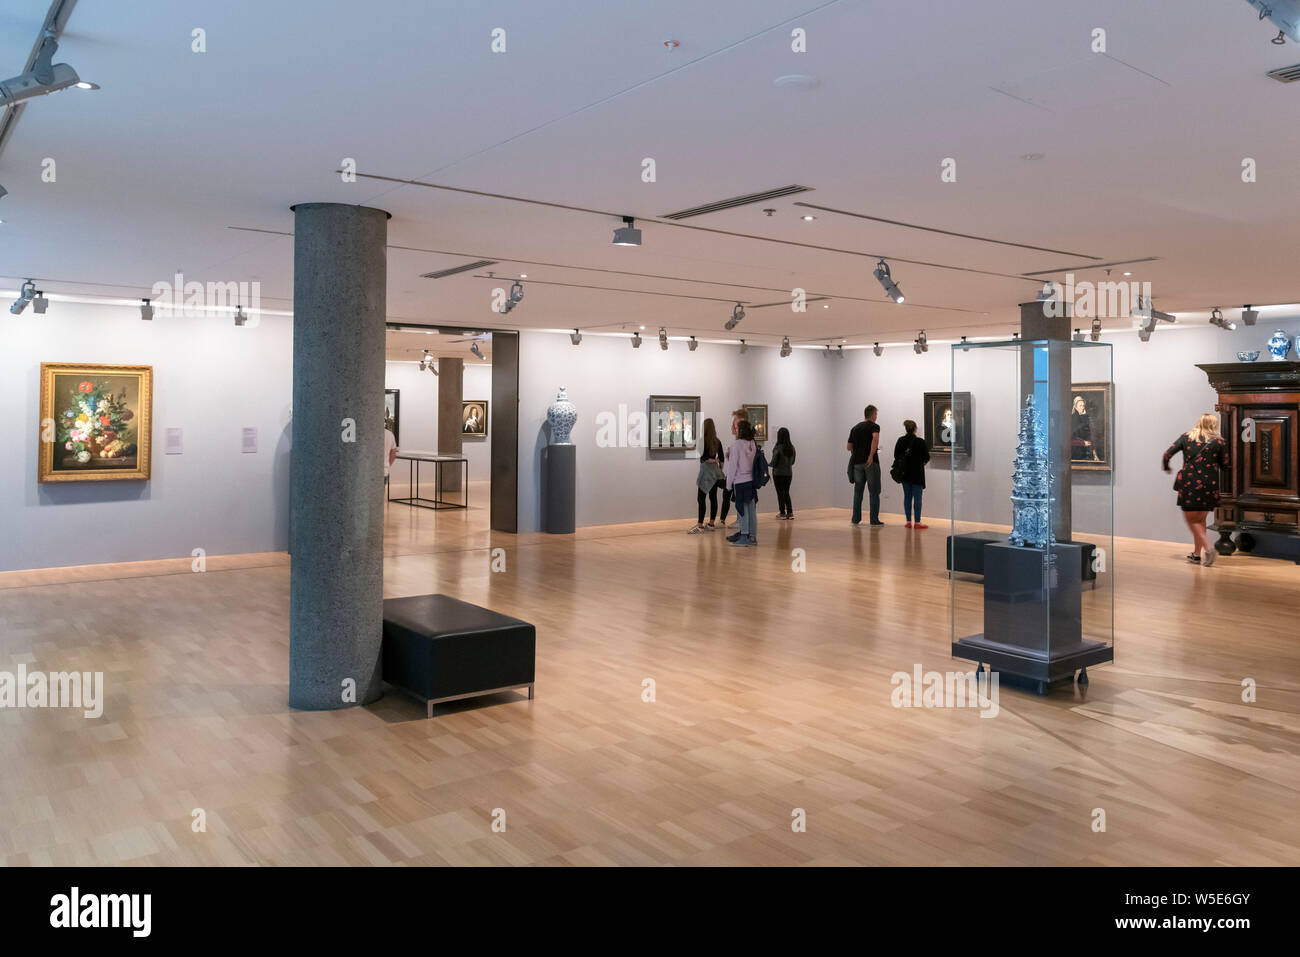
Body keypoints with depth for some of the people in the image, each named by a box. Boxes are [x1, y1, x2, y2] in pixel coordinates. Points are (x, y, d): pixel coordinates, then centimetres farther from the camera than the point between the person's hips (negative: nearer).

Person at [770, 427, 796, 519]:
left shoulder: (777, 448, -19)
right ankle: (790, 513, 13)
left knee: (780, 493, 7)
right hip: (789, 473, 5)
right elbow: (792, 462, 7)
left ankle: (782, 513, 13)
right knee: (786, 493, 16)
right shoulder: (792, 447, -2)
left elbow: (774, 463, -16)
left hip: (778, 474, -5)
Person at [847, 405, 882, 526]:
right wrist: (871, 455, -24)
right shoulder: (874, 426, -3)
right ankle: (874, 521, 0)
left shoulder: (855, 428, 15)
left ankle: (856, 519, 12)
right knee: (874, 492, 1)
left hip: (857, 462, 5)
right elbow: (875, 438, -25)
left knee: (858, 492, 12)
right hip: (871, 463, -5)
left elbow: (849, 447, 15)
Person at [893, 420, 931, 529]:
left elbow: (896, 456, 3)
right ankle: (917, 522, 0)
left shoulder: (900, 441, -2)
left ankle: (908, 521, 12)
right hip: (917, 473, -4)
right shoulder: (920, 442, -13)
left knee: (907, 497, 11)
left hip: (905, 472, 4)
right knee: (917, 497, 1)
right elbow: (927, 457, -7)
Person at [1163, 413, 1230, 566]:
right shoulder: (1219, 442, 2)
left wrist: (1166, 467, 18)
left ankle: (1207, 548, -15)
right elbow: (1224, 465, 6)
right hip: (1209, 484, 2)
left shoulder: (1186, 437, 4)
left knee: (1191, 519, 4)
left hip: (1189, 483, -2)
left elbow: (1167, 453, 0)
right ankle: (1197, 554, 16)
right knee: (1200, 520, 14)